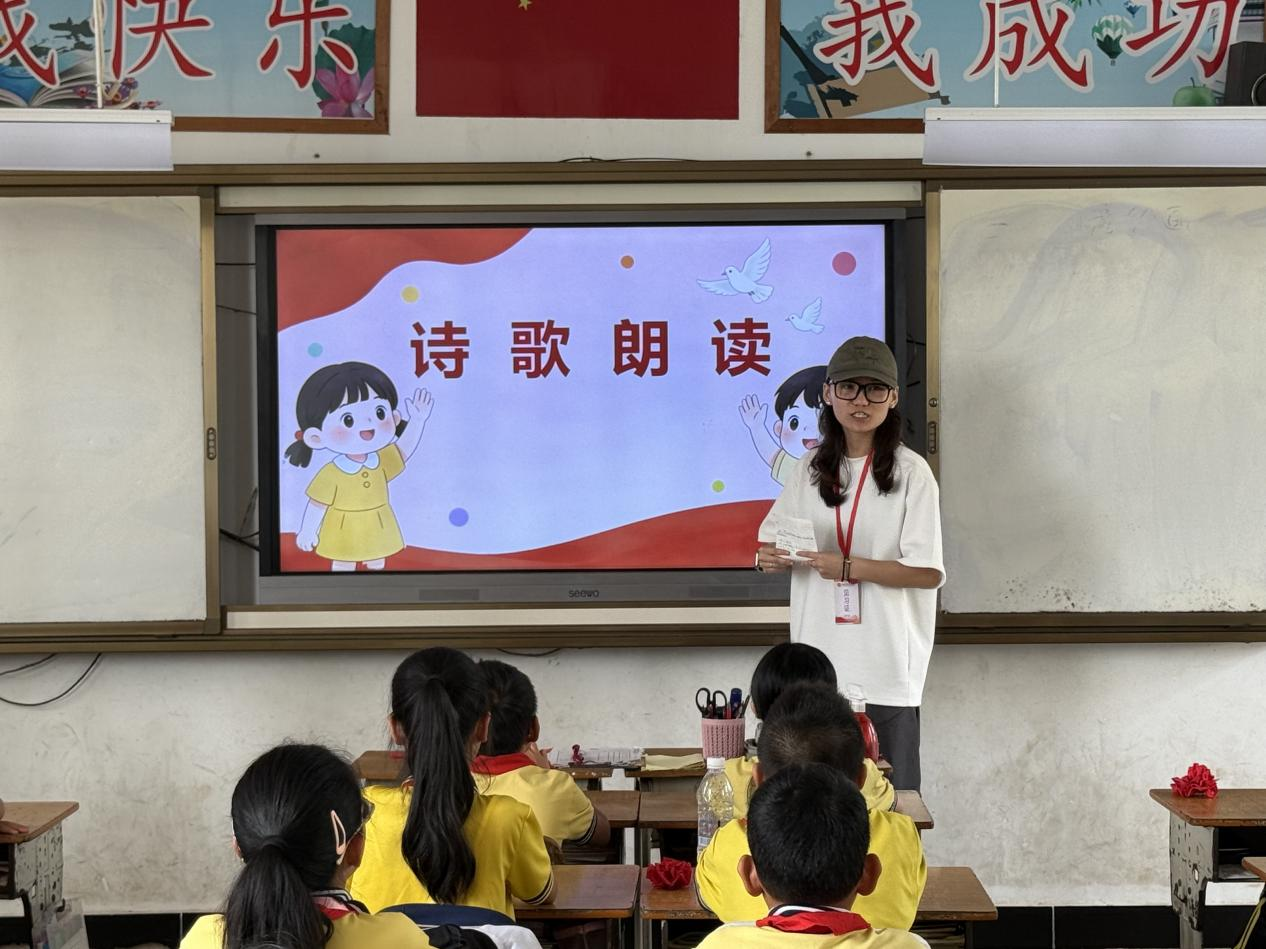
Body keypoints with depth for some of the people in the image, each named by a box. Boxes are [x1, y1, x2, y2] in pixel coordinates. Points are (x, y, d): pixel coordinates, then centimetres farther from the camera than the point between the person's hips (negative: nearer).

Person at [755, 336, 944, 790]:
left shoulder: (911, 472, -7)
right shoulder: (810, 468, 9)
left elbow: (929, 572, -11)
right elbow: (772, 538, 17)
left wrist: (848, 568, -21)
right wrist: (768, 557, -7)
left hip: (886, 665, -4)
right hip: (819, 664, 5)